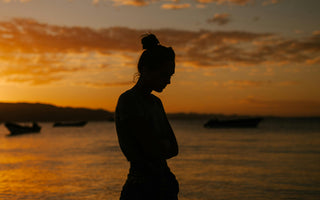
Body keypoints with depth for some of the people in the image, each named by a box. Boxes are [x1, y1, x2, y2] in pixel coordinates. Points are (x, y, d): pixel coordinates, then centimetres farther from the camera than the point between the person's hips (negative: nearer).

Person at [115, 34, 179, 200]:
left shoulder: (156, 102, 12)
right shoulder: (128, 100, -14)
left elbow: (174, 148, 8)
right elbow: (155, 150, -18)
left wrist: (159, 145, -8)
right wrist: (165, 144, 1)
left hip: (164, 186, 8)